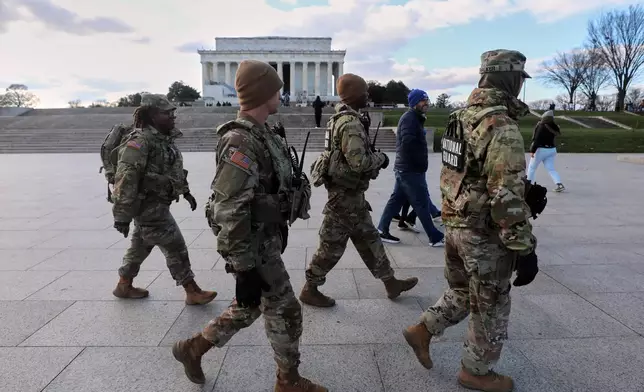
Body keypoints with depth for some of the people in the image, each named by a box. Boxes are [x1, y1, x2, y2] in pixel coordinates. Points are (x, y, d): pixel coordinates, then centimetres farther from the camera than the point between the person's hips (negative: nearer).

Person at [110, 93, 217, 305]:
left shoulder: (165, 139, 7)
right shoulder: (140, 142, -22)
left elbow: (175, 169, 22)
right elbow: (125, 181, -24)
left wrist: (185, 191, 22)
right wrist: (121, 216, -24)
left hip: (156, 204, 10)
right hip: (149, 206, -10)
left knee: (141, 245, 21)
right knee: (175, 247, -4)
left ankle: (124, 285, 38)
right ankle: (193, 292, 7)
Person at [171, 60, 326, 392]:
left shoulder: (258, 134, 8)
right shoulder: (241, 142, -24)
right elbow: (228, 212, -27)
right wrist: (245, 269, -24)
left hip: (264, 240, 10)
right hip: (255, 247, -10)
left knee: (249, 307, 22)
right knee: (285, 311, 6)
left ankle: (192, 348, 39)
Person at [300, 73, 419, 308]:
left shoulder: (342, 118, 11)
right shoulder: (351, 123, -21)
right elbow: (358, 161, -29)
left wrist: (374, 158, 10)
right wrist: (381, 158, -11)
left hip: (351, 192, 10)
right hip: (345, 193, -10)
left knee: (368, 239, 17)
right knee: (332, 244, 2)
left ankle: (390, 283, 30)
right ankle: (309, 290, 17)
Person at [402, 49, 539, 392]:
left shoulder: (461, 118, 7)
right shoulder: (502, 129, -22)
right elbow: (508, 197, -26)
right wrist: (525, 249, -18)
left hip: (455, 225, 8)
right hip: (486, 235, -8)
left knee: (462, 294, 27)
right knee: (491, 309, 12)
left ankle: (422, 331, 29)